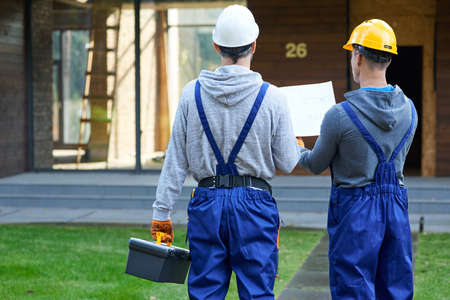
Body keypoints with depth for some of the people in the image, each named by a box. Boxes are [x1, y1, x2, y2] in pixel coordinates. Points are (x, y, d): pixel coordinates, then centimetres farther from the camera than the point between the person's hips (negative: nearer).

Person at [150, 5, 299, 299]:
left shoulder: (192, 93, -1)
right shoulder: (272, 97, -7)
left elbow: (176, 160, 1)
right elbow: (287, 163, -1)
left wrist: (162, 212, 7)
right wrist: (297, 147, 21)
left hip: (207, 202, 2)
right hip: (254, 203, -2)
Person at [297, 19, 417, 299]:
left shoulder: (340, 115, -16)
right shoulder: (409, 109, 1)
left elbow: (316, 164, -1)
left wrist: (297, 150, 22)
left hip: (355, 211, -5)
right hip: (396, 205, 5)